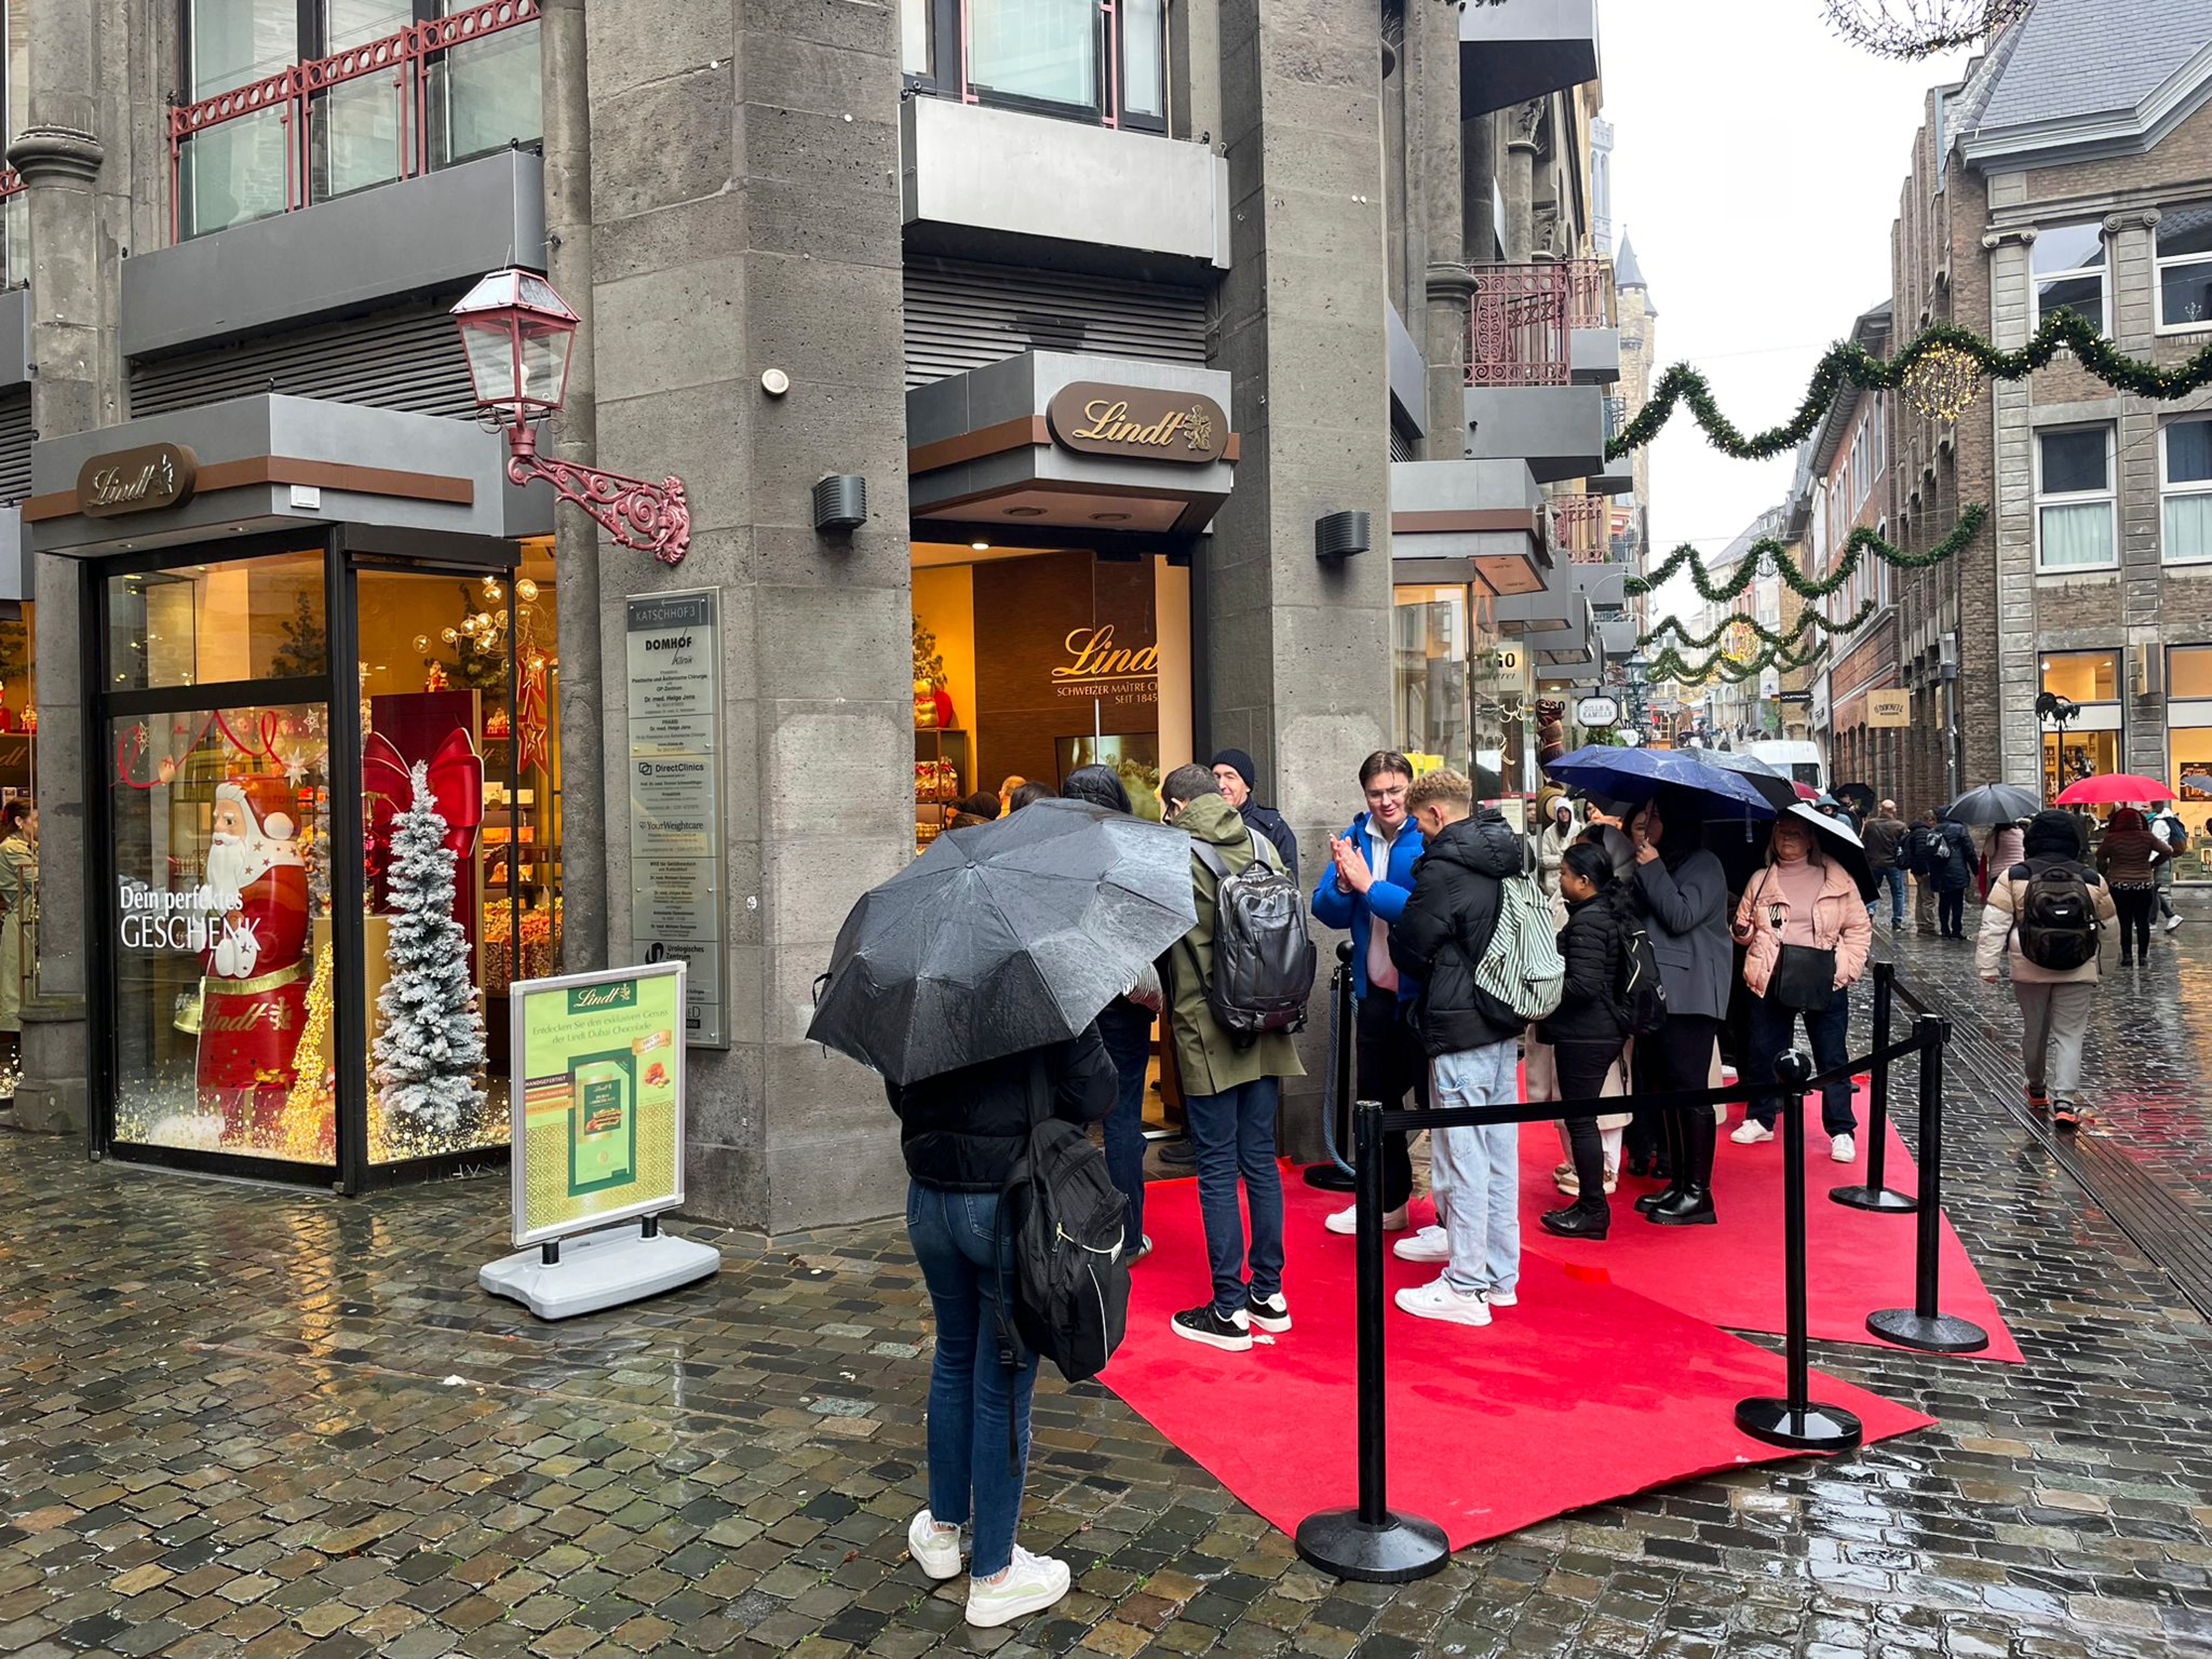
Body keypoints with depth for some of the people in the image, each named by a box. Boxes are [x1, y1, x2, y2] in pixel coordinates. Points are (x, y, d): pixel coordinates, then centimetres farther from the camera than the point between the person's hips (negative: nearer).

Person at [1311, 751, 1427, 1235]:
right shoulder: (1355, 837, 4)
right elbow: (1326, 911, 1)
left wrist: (1368, 885, -24)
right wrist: (1343, 885, -18)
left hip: (1424, 992, -7)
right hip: (1376, 991, 7)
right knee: (1377, 1099, 18)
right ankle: (1388, 1202, 36)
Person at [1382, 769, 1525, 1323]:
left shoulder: (1443, 870, -16)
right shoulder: (1505, 861, 9)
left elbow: (1409, 950, -8)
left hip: (1459, 1028, -9)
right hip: (1504, 1025, 9)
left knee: (1462, 1157, -1)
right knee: (1500, 1152, 14)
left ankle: (1466, 1288, 6)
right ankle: (1500, 1275, 24)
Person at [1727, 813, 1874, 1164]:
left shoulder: (1836, 878, 4)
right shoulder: (1760, 881, 10)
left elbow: (1859, 927, 6)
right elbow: (1746, 926, 18)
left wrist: (1848, 968, -4)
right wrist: (1742, 930, -6)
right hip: (1770, 982, 2)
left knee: (1833, 1057, 3)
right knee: (1764, 1052, 8)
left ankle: (1841, 1131, 12)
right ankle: (1760, 1120, 22)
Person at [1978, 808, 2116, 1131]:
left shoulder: (2014, 877, -4)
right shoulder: (2092, 880, 1)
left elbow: (1994, 924, -8)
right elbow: (2109, 925, 12)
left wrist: (1988, 965, -3)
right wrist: (2106, 967, 26)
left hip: (2029, 970, 0)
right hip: (2078, 971, 0)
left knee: (2034, 1030, 16)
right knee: (2070, 1035, 1)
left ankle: (2037, 1089, 34)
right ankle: (2064, 1101, -11)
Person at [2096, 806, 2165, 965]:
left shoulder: (2112, 839, -7)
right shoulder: (2147, 837, -2)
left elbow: (2100, 858, 0)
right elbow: (2167, 851, 2)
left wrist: (2104, 874, 15)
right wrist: (2153, 864, 15)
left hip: (2119, 885, -2)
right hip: (2145, 884, 2)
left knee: (2125, 922, 2)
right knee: (2143, 922, 8)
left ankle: (2127, 955, 1)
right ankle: (2143, 954, 11)